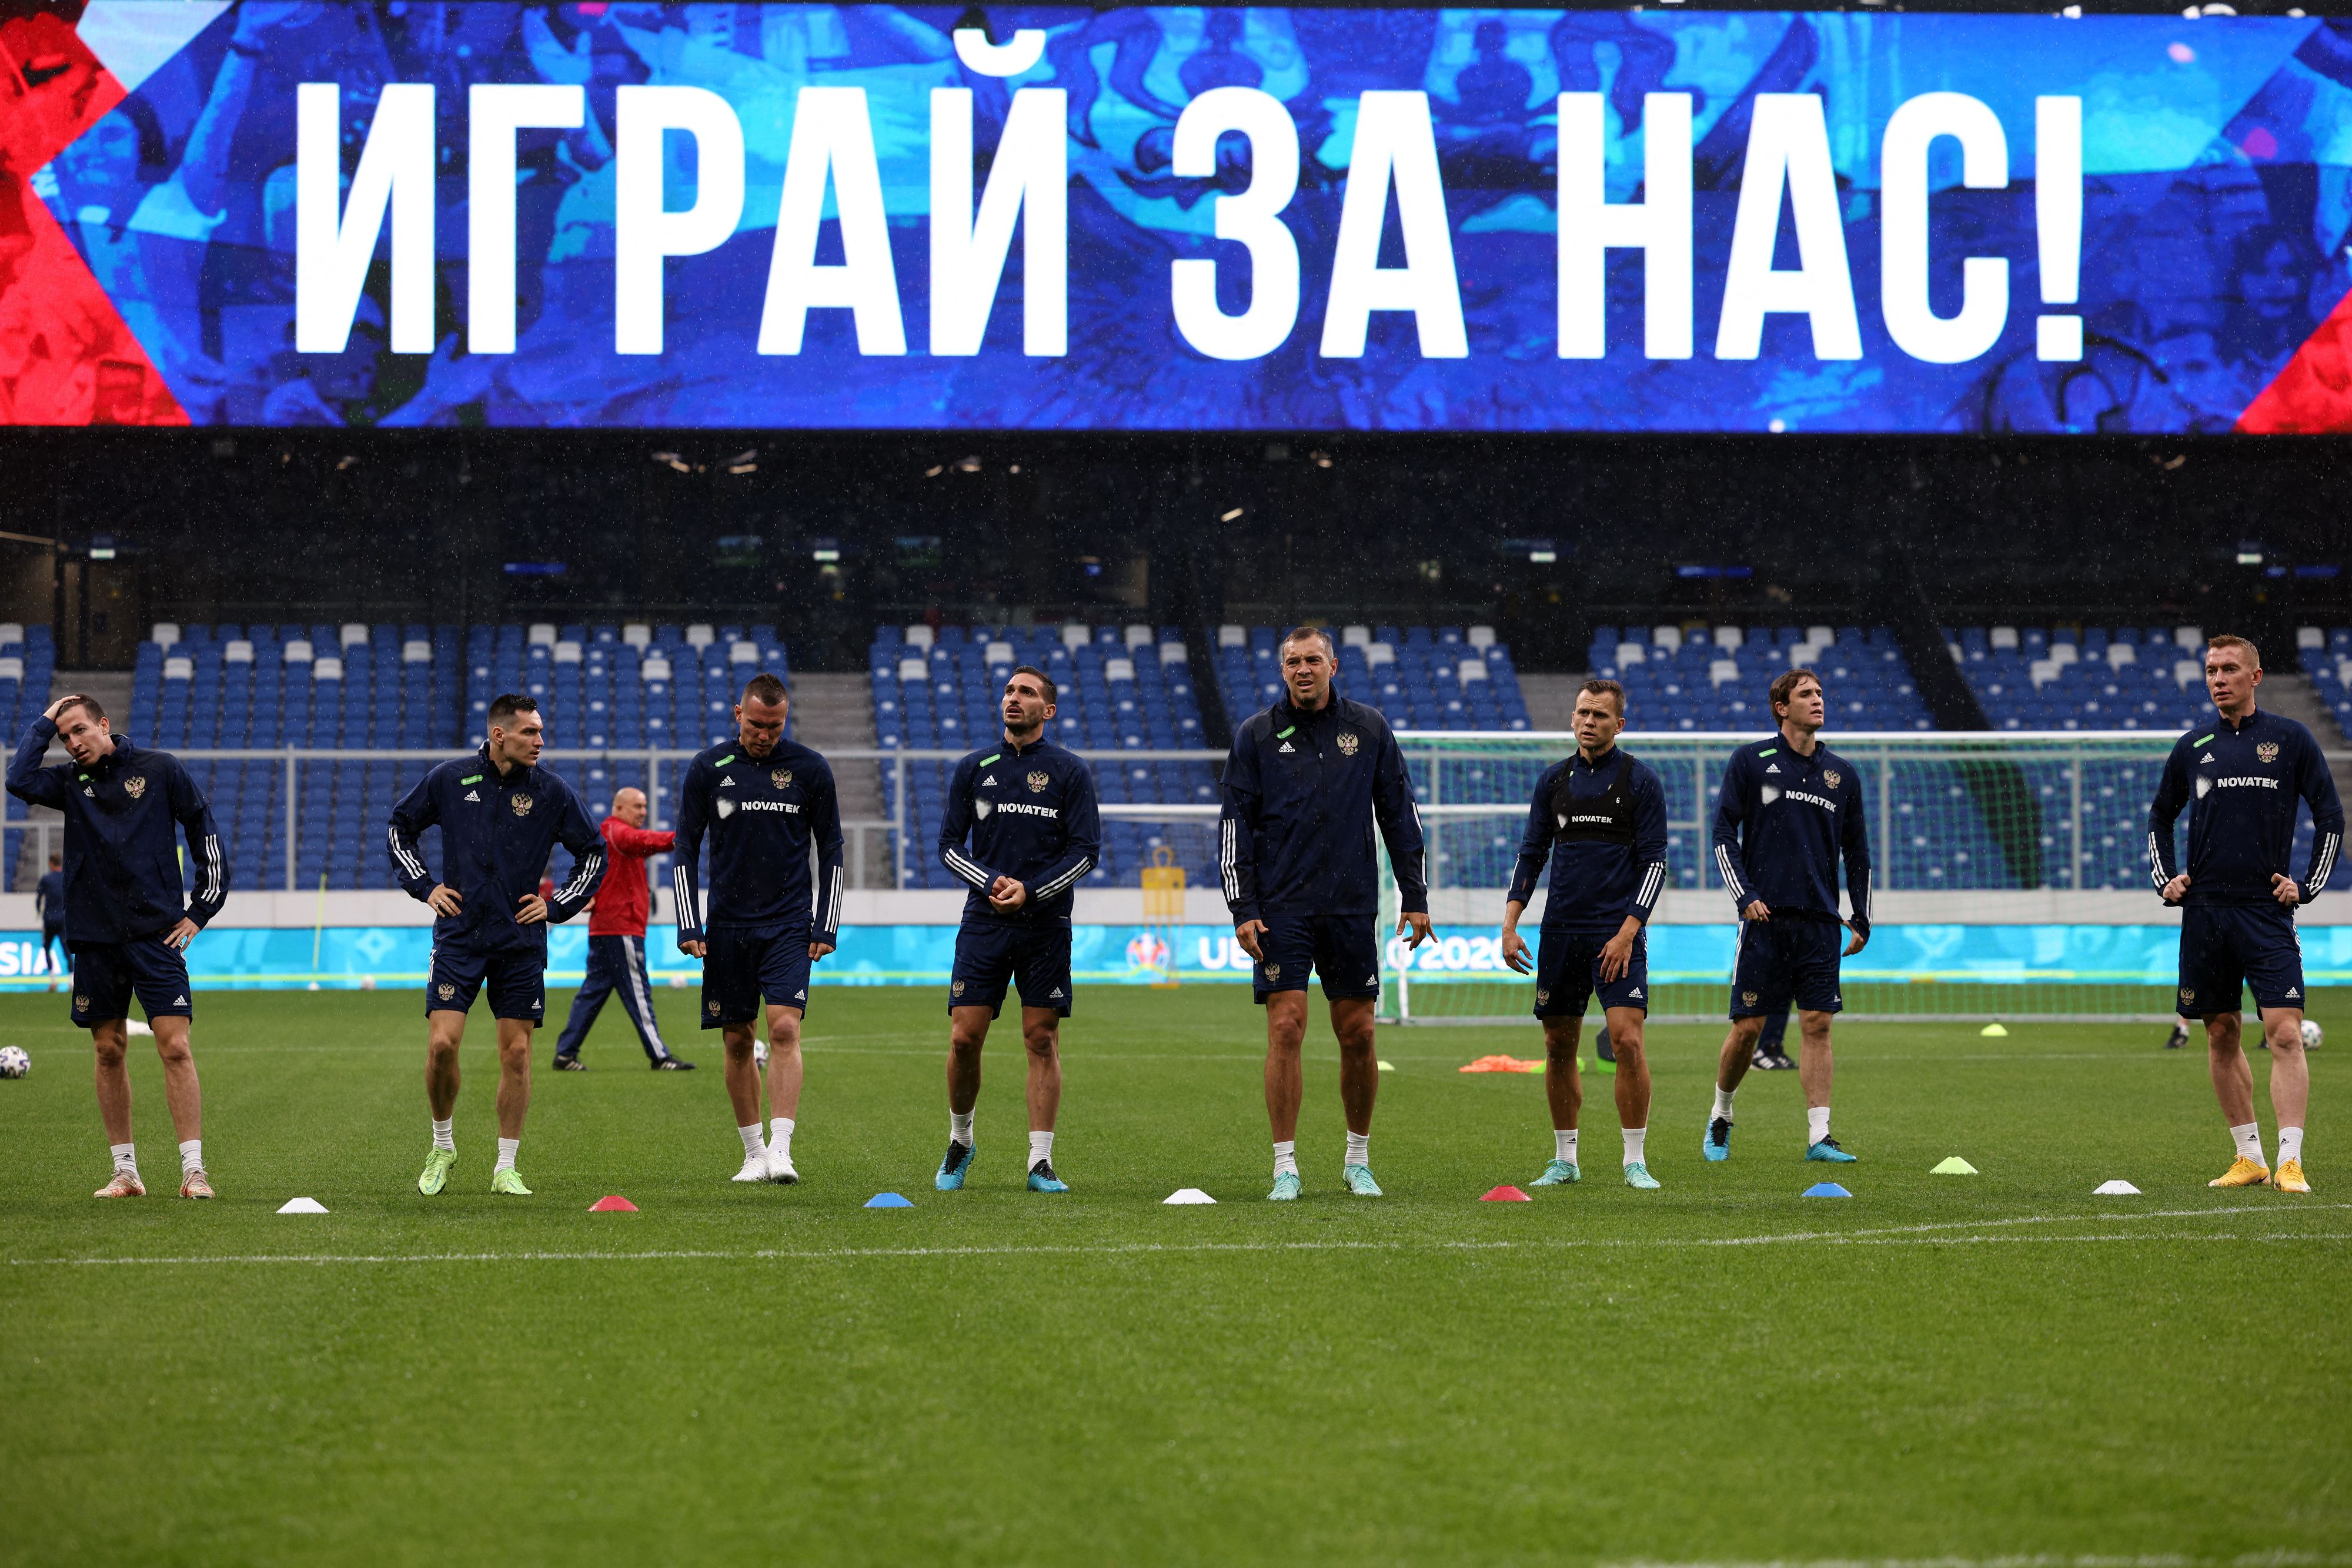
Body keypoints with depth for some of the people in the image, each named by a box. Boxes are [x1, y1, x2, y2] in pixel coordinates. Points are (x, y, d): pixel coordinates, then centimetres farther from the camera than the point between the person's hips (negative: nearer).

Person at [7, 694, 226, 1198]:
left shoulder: (160, 769, 2)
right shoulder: (69, 780, 8)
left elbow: (205, 832, 6)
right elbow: (19, 781, -12)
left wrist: (199, 911, 3)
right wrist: (44, 724, -2)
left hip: (155, 932, -3)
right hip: (94, 937, 3)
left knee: (175, 1047, -10)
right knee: (109, 1051, 7)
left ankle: (193, 1170, -10)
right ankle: (125, 1171, 15)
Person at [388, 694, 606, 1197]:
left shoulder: (552, 790, -1)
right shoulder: (449, 779, -1)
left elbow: (593, 853, 11)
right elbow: (400, 826, 14)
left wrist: (556, 906, 2)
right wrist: (425, 887, 5)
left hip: (521, 943, 1)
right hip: (459, 936, -1)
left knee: (517, 1052, 0)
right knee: (442, 1043, -10)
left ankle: (506, 1168, 10)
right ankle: (443, 1146, 12)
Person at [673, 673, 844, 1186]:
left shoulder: (809, 769, 0)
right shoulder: (709, 769, 1)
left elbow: (830, 851, 7)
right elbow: (685, 850, 5)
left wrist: (827, 927, 2)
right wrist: (689, 926, -2)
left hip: (789, 926, -1)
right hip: (728, 926, 1)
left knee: (784, 1029, -16)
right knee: (737, 1041, 4)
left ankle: (781, 1149, -19)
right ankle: (754, 1153, 15)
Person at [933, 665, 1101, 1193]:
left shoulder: (1070, 772, 3)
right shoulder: (973, 769, 8)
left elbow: (1086, 850, -1)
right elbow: (949, 843, 8)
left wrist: (1031, 890, -13)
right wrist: (992, 883, -10)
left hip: (1045, 926, -1)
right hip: (984, 923, 1)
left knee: (1043, 1040, -3)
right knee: (964, 1038, -3)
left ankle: (1040, 1162, 0)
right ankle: (960, 1141, 18)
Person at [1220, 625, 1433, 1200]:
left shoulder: (1368, 728, 7)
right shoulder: (1256, 735, 3)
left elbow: (1399, 814, 10)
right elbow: (1235, 825, 3)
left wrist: (1415, 898, 5)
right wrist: (1242, 909, -6)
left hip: (1352, 906, 1)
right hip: (1281, 909, -1)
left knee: (1357, 1034, 3)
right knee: (1286, 1028, -8)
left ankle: (1358, 1160, 19)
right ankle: (1286, 1167, -3)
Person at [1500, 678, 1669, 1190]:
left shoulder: (1640, 781, -2)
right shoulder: (1554, 780, 10)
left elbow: (1654, 863, -4)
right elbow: (1532, 854, 14)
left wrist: (1626, 932, -13)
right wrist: (1510, 924, 3)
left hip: (1618, 936, -4)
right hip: (1560, 932, 4)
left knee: (1627, 1040, -14)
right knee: (1559, 1047, 6)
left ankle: (1636, 1161, -6)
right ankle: (1564, 1160, 17)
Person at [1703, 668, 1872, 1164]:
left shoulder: (1842, 774, 12)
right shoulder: (1751, 761, 2)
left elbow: (1857, 852, 17)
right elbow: (1724, 834, 1)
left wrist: (1862, 919, 12)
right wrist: (1744, 896, -10)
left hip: (1820, 920, 3)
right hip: (1765, 917, -3)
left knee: (1817, 1024, -3)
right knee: (1748, 1027, -2)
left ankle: (1819, 1136, -3)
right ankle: (1720, 1119, 19)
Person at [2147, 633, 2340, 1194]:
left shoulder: (2290, 739, 2)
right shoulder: (2193, 747, 9)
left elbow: (2330, 816, 5)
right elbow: (2160, 817, 22)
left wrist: (2307, 886, -2)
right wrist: (2167, 879, 10)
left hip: (2267, 912, -3)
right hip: (2205, 911, 3)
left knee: (2285, 1034, -13)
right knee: (2220, 1036, 6)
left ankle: (2289, 1162, -16)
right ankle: (2249, 1157, 16)